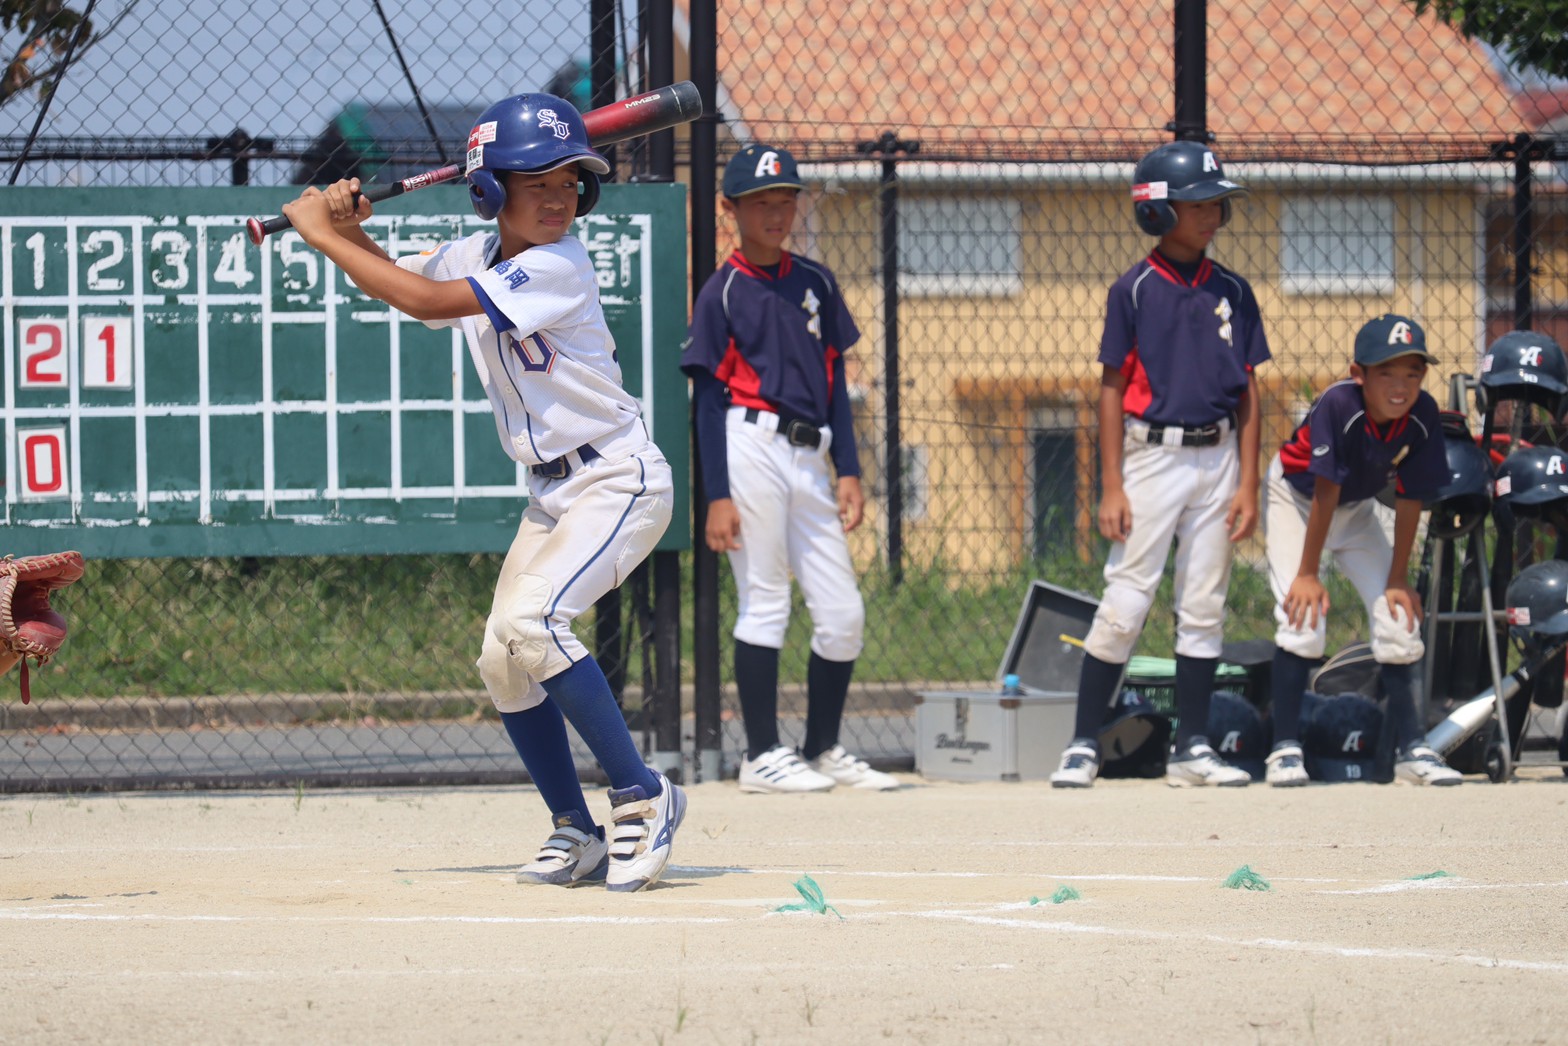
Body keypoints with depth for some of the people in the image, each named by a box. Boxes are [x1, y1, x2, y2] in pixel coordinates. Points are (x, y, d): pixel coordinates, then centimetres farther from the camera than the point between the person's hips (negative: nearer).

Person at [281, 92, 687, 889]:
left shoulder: (556, 268, -22)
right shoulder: (475, 255, 4)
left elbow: (423, 301, -29)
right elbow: (398, 283, 21)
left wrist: (322, 233, -21)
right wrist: (348, 230, -1)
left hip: (620, 480, -9)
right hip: (553, 492, 9)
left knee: (530, 622, -27)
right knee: (502, 661, 4)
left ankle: (642, 797, -19)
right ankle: (578, 837, 13)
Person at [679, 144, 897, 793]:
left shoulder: (814, 284, 15)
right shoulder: (723, 292, 0)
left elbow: (834, 382, 17)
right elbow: (708, 398, -3)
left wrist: (848, 470, 8)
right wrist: (717, 495, -10)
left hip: (810, 458, 6)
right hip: (753, 446, -6)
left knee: (843, 614, 4)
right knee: (764, 603, -6)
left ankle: (823, 751, 15)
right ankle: (762, 757, -1)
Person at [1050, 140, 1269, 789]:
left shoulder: (1231, 293, 7)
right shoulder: (1134, 291, -3)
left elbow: (1246, 392, 9)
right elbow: (1112, 390, -2)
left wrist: (1247, 483, 3)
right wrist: (1111, 487, -8)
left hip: (1217, 460, 4)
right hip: (1153, 458, -4)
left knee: (1204, 607, 6)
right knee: (1125, 603, -8)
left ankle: (1190, 748, 12)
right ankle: (1083, 745, -3)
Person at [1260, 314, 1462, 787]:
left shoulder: (1422, 416, -22)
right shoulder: (1338, 406, -35)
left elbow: (1410, 497, -13)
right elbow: (1325, 493, -30)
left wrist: (1398, 578, -9)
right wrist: (1308, 573, -24)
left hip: (1356, 509, 5)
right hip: (1295, 498, -5)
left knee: (1398, 617, -3)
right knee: (1304, 617, -19)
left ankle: (1410, 748, 7)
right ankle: (1285, 748, -12)